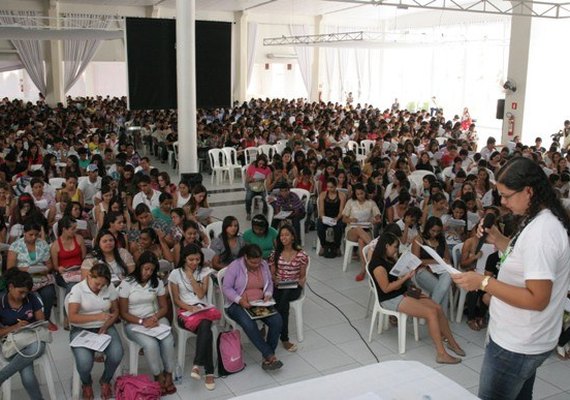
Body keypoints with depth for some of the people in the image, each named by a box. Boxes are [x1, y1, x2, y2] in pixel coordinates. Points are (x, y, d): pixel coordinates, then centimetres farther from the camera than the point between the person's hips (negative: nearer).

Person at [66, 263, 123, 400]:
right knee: (84, 362, -28)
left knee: (116, 355, -25)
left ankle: (105, 381, 10)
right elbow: (72, 317, -18)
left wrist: (106, 326, -11)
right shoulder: (77, 289, -11)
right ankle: (86, 384, 11)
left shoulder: (110, 287, -1)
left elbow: (115, 311, 7)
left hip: (105, 328, 3)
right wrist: (97, 316, -27)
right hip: (82, 330, -2)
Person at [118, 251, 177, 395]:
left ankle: (168, 375, -10)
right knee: (151, 344, -32)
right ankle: (159, 376, -10)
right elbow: (123, 313, -5)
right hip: (134, 323, -3)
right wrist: (142, 321, -18)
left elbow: (164, 307, 9)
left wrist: (155, 317, -12)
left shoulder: (157, 282, 6)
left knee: (168, 341, -28)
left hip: (156, 319, 3)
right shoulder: (126, 284, -5)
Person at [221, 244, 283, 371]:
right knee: (249, 324, -35)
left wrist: (268, 295, -6)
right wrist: (240, 300, -23)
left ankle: (267, 357, -13)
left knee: (277, 320, -22)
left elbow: (269, 283, 15)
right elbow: (226, 288, -11)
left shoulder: (264, 265, 4)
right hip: (238, 304, -4)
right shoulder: (234, 266, -11)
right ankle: (270, 355, -25)